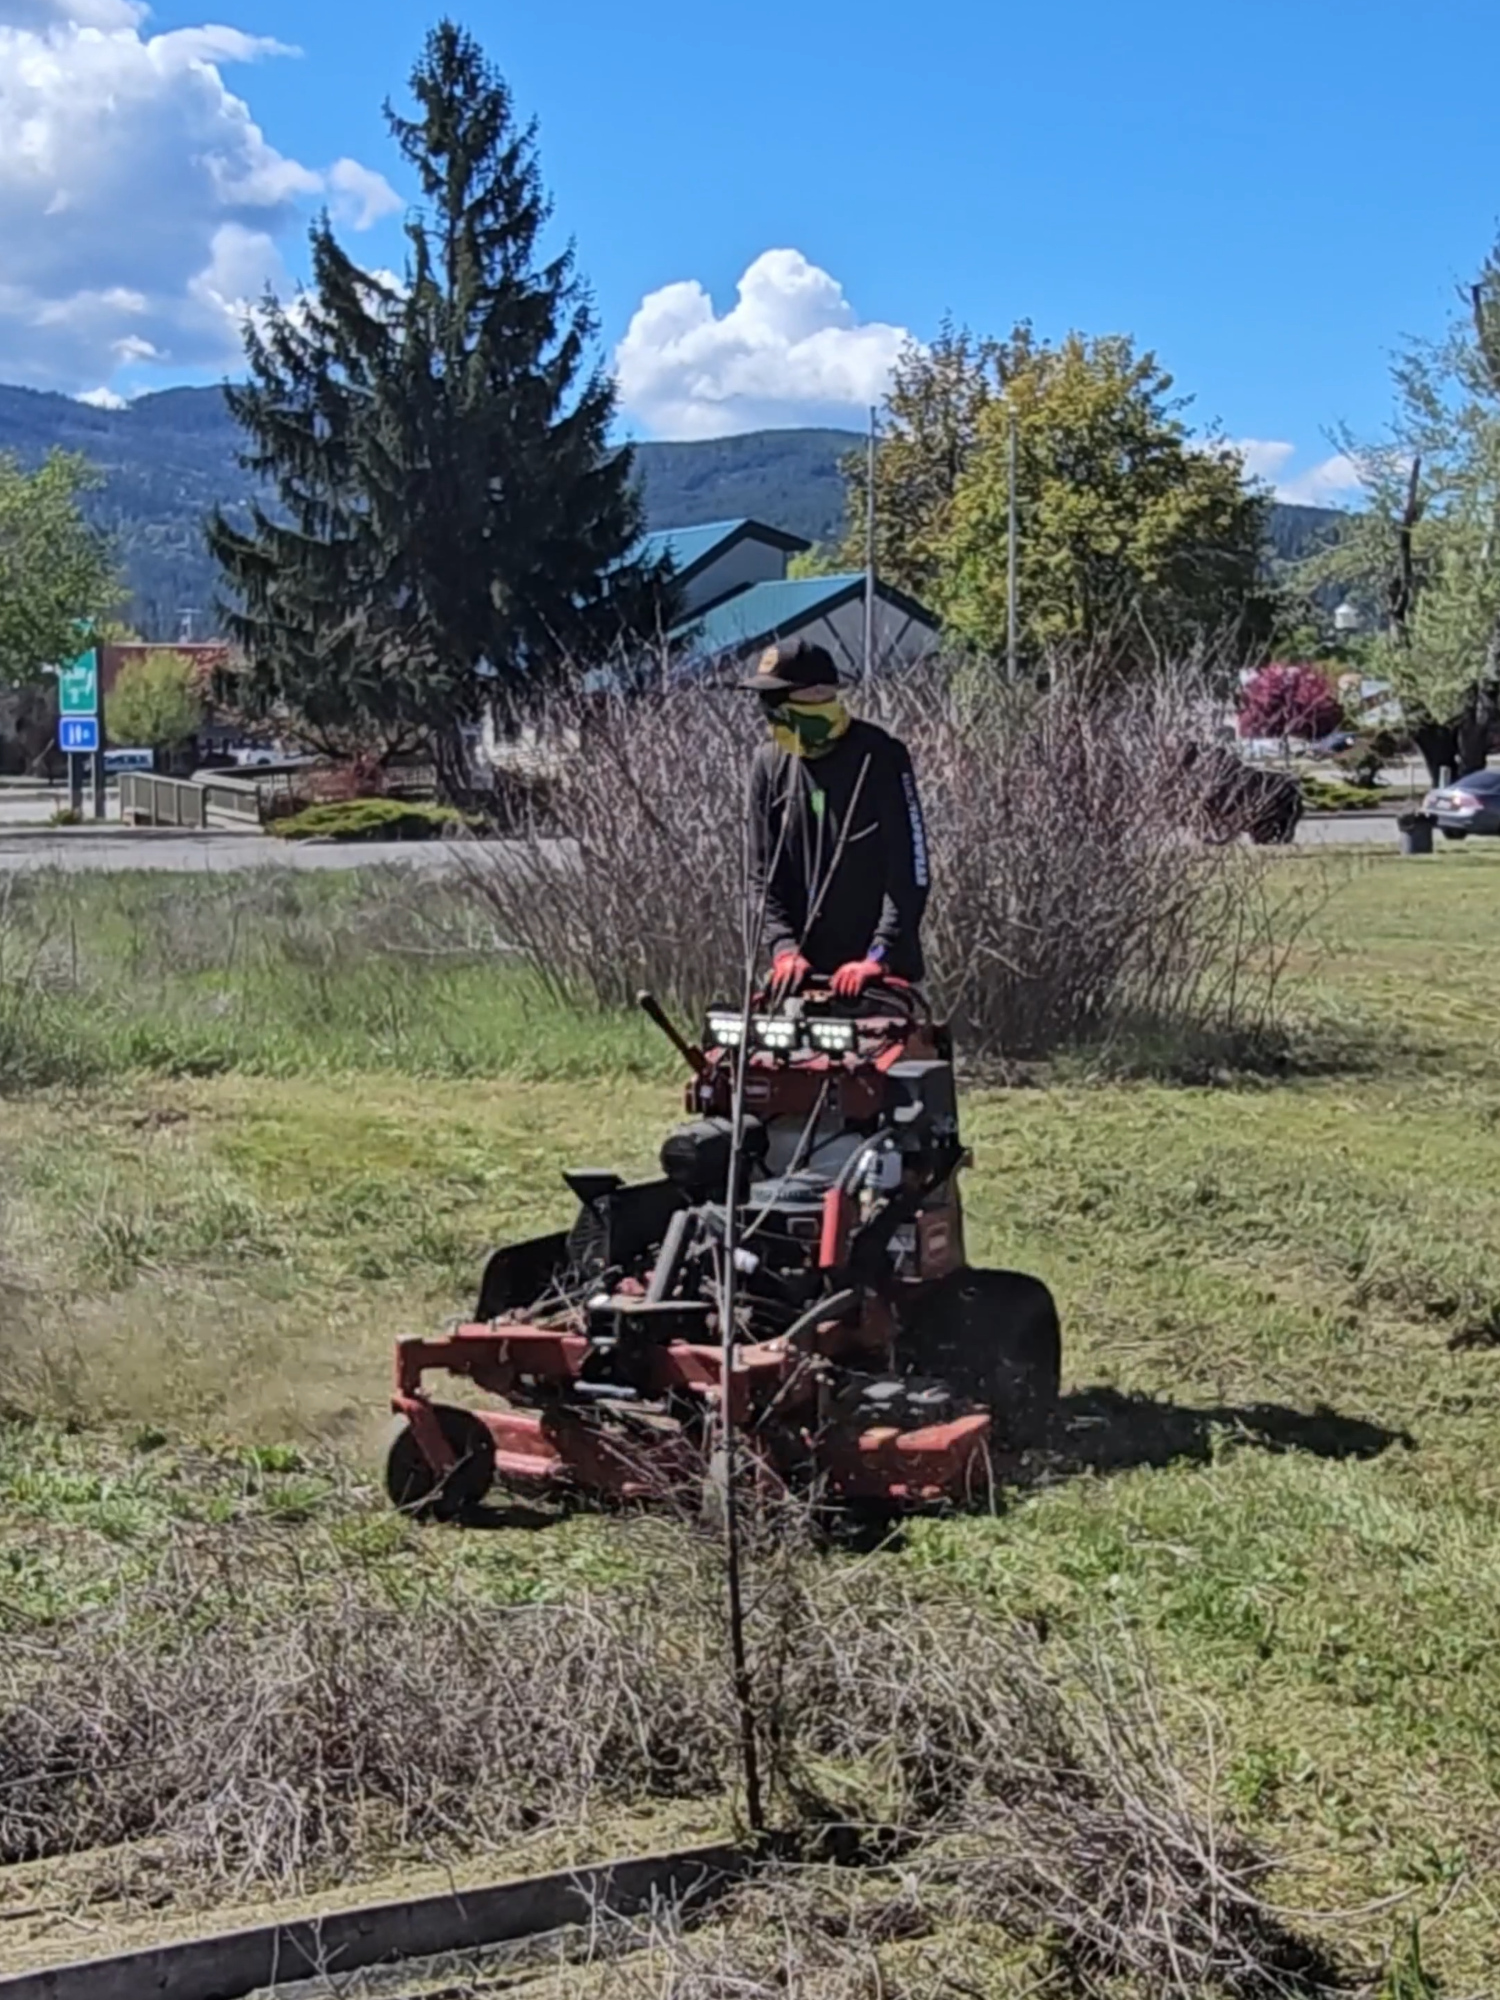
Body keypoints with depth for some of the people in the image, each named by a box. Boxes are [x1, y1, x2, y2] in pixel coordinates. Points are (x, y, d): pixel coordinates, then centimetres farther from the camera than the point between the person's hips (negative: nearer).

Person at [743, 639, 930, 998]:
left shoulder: (879, 758, -9)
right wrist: (783, 947, -7)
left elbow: (909, 868, -12)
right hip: (804, 965, 5)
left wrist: (879, 956, -19)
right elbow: (763, 872, 7)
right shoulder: (771, 764, 5)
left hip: (881, 970, -4)